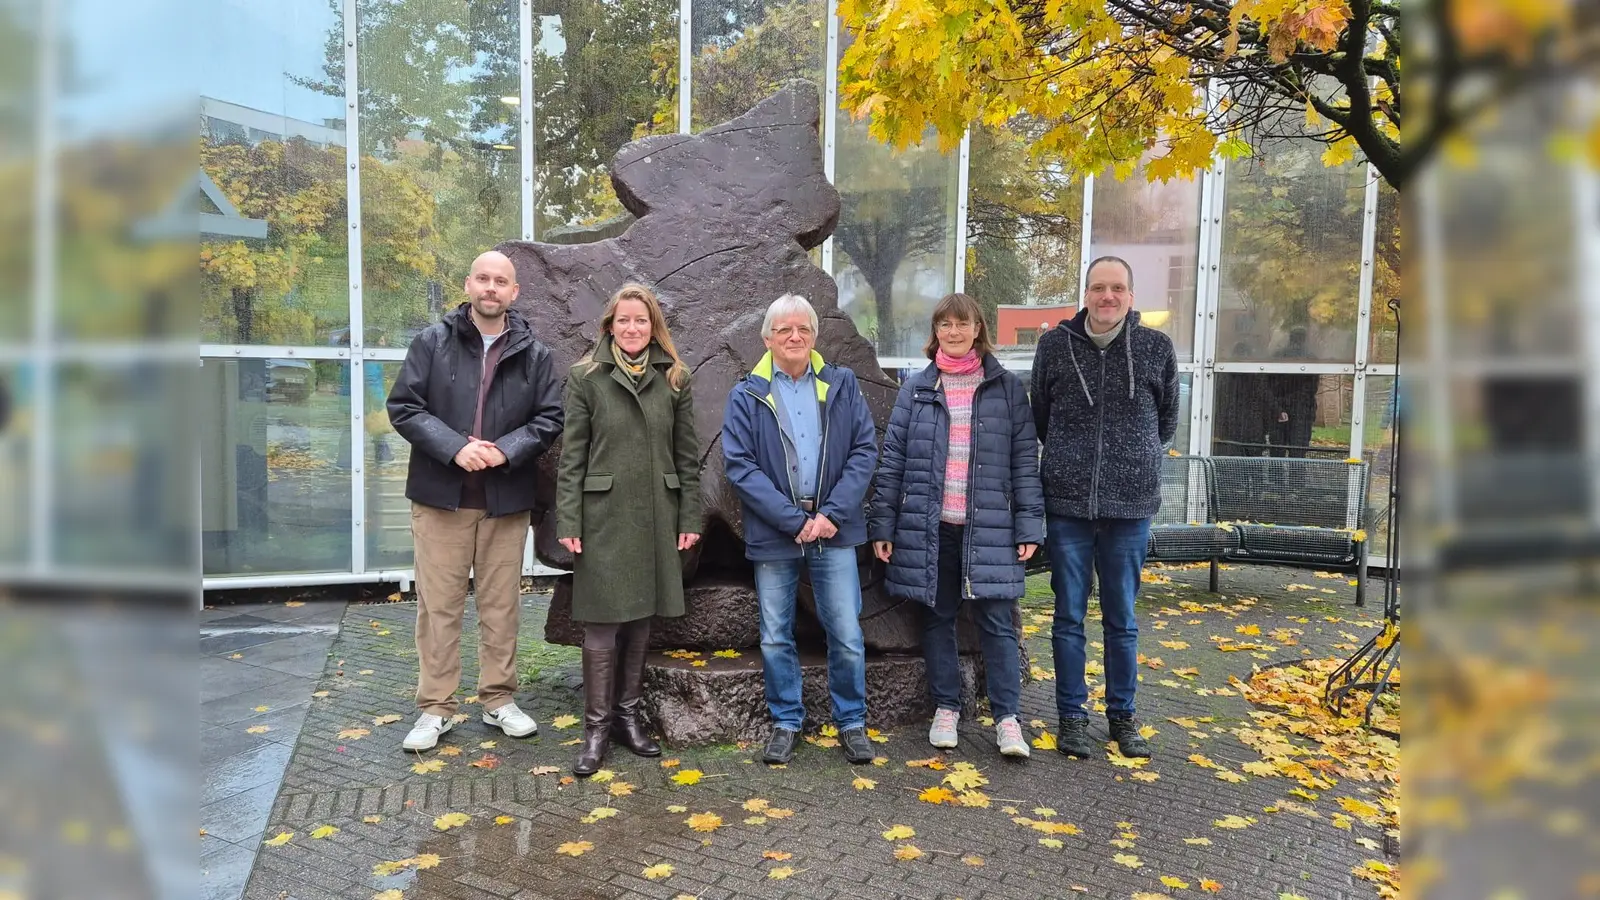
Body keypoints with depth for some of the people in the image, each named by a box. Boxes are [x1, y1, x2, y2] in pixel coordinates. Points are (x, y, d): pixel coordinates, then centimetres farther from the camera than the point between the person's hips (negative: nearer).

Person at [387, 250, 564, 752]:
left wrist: (505, 450, -13)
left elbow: (550, 418, 2)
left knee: (501, 605, 9)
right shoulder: (433, 342, 2)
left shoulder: (533, 354, 6)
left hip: (507, 499, 1)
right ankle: (435, 708, 15)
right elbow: (403, 406, -3)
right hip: (441, 495, -1)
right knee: (439, 604, 4)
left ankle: (499, 700, 22)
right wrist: (455, 447, -16)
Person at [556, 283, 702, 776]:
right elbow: (571, 456, -2)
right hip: (604, 517, -3)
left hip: (655, 517, 3)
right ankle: (596, 728, 10)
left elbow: (687, 454, 7)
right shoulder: (585, 377, 0)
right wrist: (568, 523, -7)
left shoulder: (673, 379, 6)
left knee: (640, 619, 11)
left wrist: (690, 517, 3)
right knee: (602, 624, -1)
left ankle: (628, 714, 25)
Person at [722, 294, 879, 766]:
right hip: (773, 532, 0)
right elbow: (740, 466, -8)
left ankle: (852, 723, 22)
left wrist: (832, 513, -12)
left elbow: (865, 450, 0)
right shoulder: (746, 395, 0)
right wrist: (793, 520, -15)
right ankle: (785, 723, 27)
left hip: (834, 531, 1)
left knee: (847, 635, 4)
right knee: (775, 637, 10)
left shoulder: (842, 385, 5)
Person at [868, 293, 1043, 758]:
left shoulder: (1007, 388, 3)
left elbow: (1025, 459, 2)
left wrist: (1029, 525, -4)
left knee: (997, 622, 0)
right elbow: (892, 458, 5)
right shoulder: (916, 389, 6)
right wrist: (882, 524, 1)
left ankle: (1006, 717, 11)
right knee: (937, 618, 10)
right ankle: (945, 708, 24)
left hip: (989, 528, -1)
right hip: (930, 527, 2)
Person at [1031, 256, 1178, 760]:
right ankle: (1072, 715, 19)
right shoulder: (1055, 345, 1)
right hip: (1067, 503, 0)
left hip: (1131, 504, 0)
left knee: (1122, 620, 11)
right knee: (1069, 617, 7)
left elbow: (1167, 420, 15)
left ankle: (1122, 715, 25)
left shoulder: (1156, 348, 1)